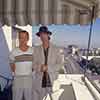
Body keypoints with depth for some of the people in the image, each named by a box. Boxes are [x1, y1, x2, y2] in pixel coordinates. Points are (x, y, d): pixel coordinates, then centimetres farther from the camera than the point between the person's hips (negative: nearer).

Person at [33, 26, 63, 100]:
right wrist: (40, 68, -18)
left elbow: (60, 65, -5)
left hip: (53, 81, -1)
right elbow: (34, 65, 2)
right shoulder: (36, 49, 3)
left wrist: (47, 67, -17)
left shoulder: (56, 49, -2)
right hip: (40, 80, 2)